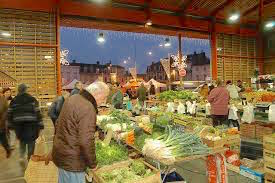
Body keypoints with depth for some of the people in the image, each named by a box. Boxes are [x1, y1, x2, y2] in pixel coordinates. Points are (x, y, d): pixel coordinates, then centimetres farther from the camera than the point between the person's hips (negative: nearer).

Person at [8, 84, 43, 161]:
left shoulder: (14, 100, 6)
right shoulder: (32, 99, -3)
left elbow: (9, 114, 8)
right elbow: (37, 113, -8)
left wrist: (10, 125, 16)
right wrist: (40, 125, -5)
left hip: (18, 124, 3)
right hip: (30, 124, -3)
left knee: (22, 140, 23)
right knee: (31, 141, 11)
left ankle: (22, 156, 11)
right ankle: (30, 158, 18)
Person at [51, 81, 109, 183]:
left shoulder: (73, 98, 3)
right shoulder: (88, 109, -26)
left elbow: (58, 125, 13)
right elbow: (86, 142, -30)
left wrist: (54, 152, 23)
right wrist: (92, 164, -14)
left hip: (60, 155, 9)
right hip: (72, 161, -9)